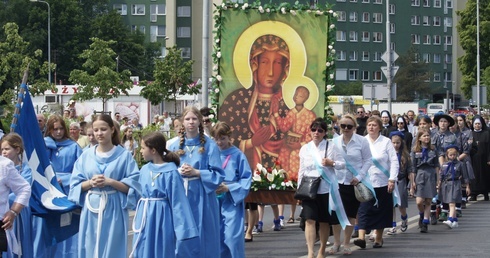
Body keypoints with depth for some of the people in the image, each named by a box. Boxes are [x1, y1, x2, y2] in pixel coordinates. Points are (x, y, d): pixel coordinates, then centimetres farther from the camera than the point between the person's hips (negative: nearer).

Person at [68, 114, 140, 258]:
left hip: (114, 210, -3)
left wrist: (110, 182, -16)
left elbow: (133, 185, -5)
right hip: (91, 210, 3)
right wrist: (90, 183, -12)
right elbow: (75, 185, 7)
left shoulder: (124, 156, -1)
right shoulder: (86, 156, 7)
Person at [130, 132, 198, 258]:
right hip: (145, 219, 6)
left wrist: (182, 229, -13)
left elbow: (178, 202, -12)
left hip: (161, 219, -6)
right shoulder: (144, 170, 5)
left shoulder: (171, 172, -13)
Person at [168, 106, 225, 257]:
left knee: (203, 241, 1)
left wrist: (196, 172, -15)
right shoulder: (175, 146, 8)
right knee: (181, 240, 1)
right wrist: (179, 172, -11)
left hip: (202, 198, -2)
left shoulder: (209, 145, 0)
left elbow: (218, 174, -4)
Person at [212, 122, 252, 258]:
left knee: (232, 238, -9)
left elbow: (247, 179, -4)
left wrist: (228, 188, -15)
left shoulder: (238, 155, -4)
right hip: (214, 202, 4)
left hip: (232, 202, -4)